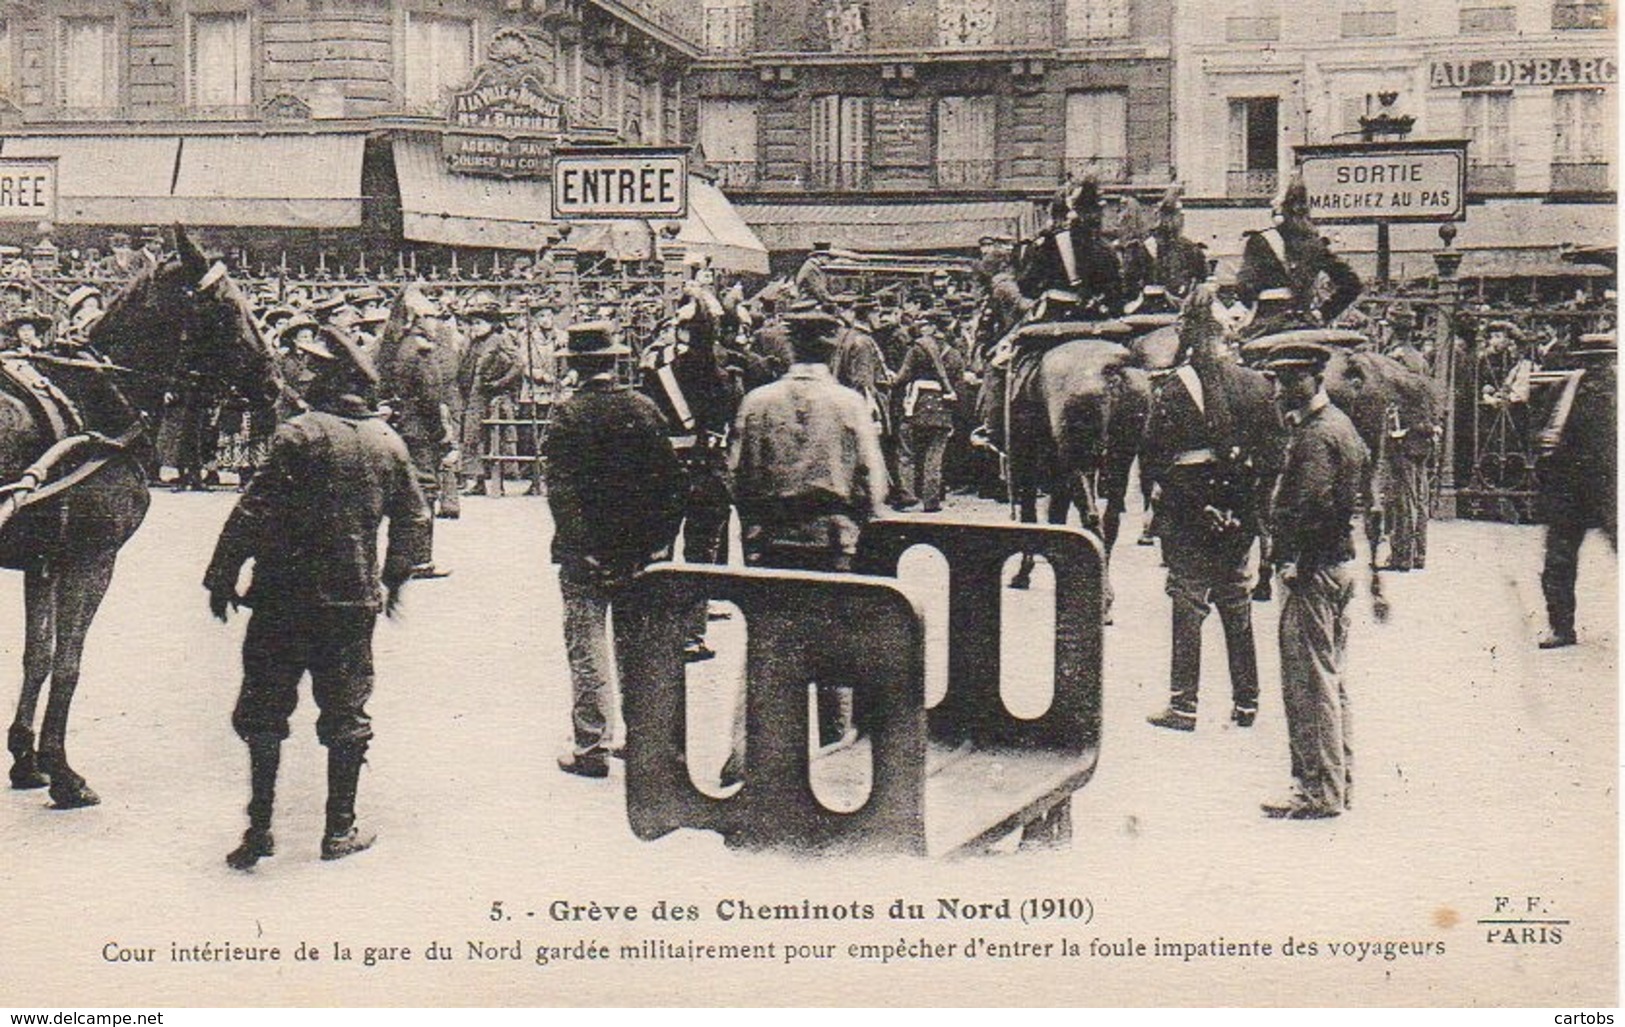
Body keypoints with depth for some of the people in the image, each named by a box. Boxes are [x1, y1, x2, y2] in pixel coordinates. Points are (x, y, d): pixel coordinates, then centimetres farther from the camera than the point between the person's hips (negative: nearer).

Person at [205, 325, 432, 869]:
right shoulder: (389, 443, 4)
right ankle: (340, 830, 16)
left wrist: (222, 576, -4)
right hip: (354, 601, 4)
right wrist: (393, 579, 25)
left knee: (264, 711, 7)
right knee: (344, 715, 12)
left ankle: (259, 828, 7)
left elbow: (255, 513, -14)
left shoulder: (301, 435, -12)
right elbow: (415, 520, 11)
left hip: (285, 598, -4)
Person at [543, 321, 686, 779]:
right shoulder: (645, 409, 3)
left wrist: (578, 545, -14)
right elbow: (672, 480, 4)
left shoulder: (569, 414, -10)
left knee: (587, 648, 2)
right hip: (642, 551, 4)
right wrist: (660, 542, 9)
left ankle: (592, 746, 4)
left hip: (586, 552, -4)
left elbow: (561, 488, -16)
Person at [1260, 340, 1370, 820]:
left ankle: (1319, 791, -1)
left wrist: (1289, 563, -17)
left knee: (1309, 681, -5)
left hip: (1312, 569, -11)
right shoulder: (1340, 425, 16)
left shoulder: (1315, 436, -16)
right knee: (1330, 677, 16)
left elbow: (1307, 509, -23)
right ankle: (1339, 779, 23)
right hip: (1339, 563, 11)